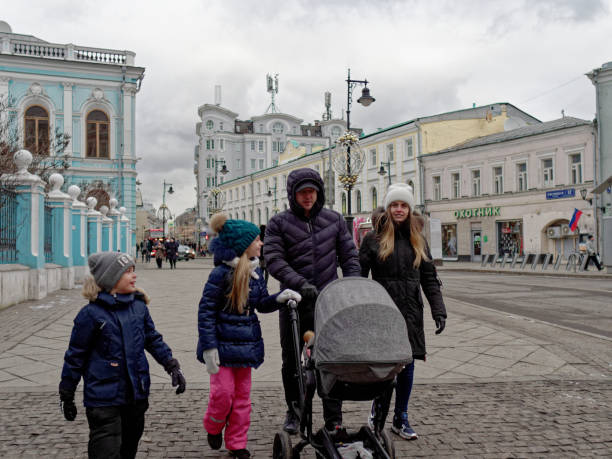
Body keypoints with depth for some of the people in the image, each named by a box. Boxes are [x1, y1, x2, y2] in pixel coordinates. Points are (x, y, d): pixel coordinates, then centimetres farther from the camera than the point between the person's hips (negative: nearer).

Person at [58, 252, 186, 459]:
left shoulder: (139, 306, 2)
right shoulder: (91, 314, -12)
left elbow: (153, 339, 14)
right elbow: (75, 356, -5)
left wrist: (172, 366, 4)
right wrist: (66, 397, 1)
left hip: (136, 395, 6)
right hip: (103, 400, -5)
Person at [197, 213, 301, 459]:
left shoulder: (256, 272, 5)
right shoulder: (222, 273, -16)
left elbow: (261, 304, 13)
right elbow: (205, 311, -14)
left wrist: (279, 298, -8)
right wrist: (209, 347, -17)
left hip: (247, 344, 6)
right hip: (224, 344, -6)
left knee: (242, 394, 11)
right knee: (223, 392, -3)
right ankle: (213, 427, 28)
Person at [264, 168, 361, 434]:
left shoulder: (334, 220, 8)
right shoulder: (279, 223, 1)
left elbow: (349, 256, 9)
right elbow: (273, 260, -9)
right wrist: (301, 284, -22)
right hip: (294, 301, 0)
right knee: (291, 361, 12)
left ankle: (334, 421, 9)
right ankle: (294, 412, 31)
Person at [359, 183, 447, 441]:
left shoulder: (418, 241, 12)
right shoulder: (373, 240, 0)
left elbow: (429, 279, 12)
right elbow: (359, 277, -1)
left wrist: (439, 311, 3)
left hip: (410, 313, 4)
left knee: (407, 365, 7)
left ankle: (401, 419, 21)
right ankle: (376, 411, 20)